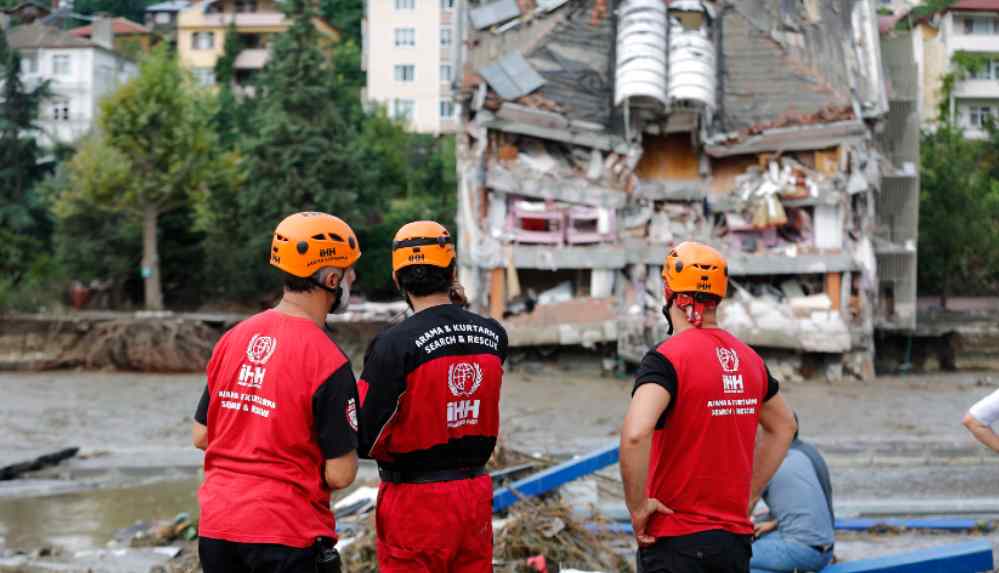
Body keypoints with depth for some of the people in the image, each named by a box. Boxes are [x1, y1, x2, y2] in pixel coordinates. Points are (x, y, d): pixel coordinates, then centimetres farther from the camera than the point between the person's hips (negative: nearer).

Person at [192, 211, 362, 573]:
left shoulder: (232, 338, 4)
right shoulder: (328, 361, -15)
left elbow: (201, 437, 11)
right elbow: (340, 475, -13)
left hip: (215, 527, 6)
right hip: (284, 536, -6)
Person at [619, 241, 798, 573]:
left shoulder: (667, 358, -14)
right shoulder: (748, 358, 8)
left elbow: (635, 435, -29)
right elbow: (783, 426, 24)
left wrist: (637, 506, -16)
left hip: (676, 543, -6)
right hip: (737, 537, 6)